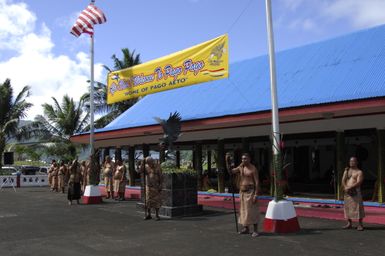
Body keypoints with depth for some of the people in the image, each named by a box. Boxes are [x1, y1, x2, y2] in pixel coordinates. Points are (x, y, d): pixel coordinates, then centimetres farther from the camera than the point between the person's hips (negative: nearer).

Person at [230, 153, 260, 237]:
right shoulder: (240, 167, 8)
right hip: (242, 192, 6)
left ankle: (255, 230, 0)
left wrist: (256, 194, -18)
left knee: (252, 211, -5)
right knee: (244, 210, 10)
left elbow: (257, 182, -13)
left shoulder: (253, 169, -10)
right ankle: (246, 229, 20)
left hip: (250, 191, -6)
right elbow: (230, 171, -1)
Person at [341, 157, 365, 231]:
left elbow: (358, 183, -13)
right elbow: (343, 181, 6)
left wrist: (349, 188, -20)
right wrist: (346, 188, -13)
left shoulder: (359, 172, 0)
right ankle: (349, 223, 14)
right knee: (347, 207, 6)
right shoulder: (346, 171, 16)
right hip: (347, 192, 5)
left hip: (356, 192, -5)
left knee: (358, 207, -7)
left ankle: (360, 225, -2)